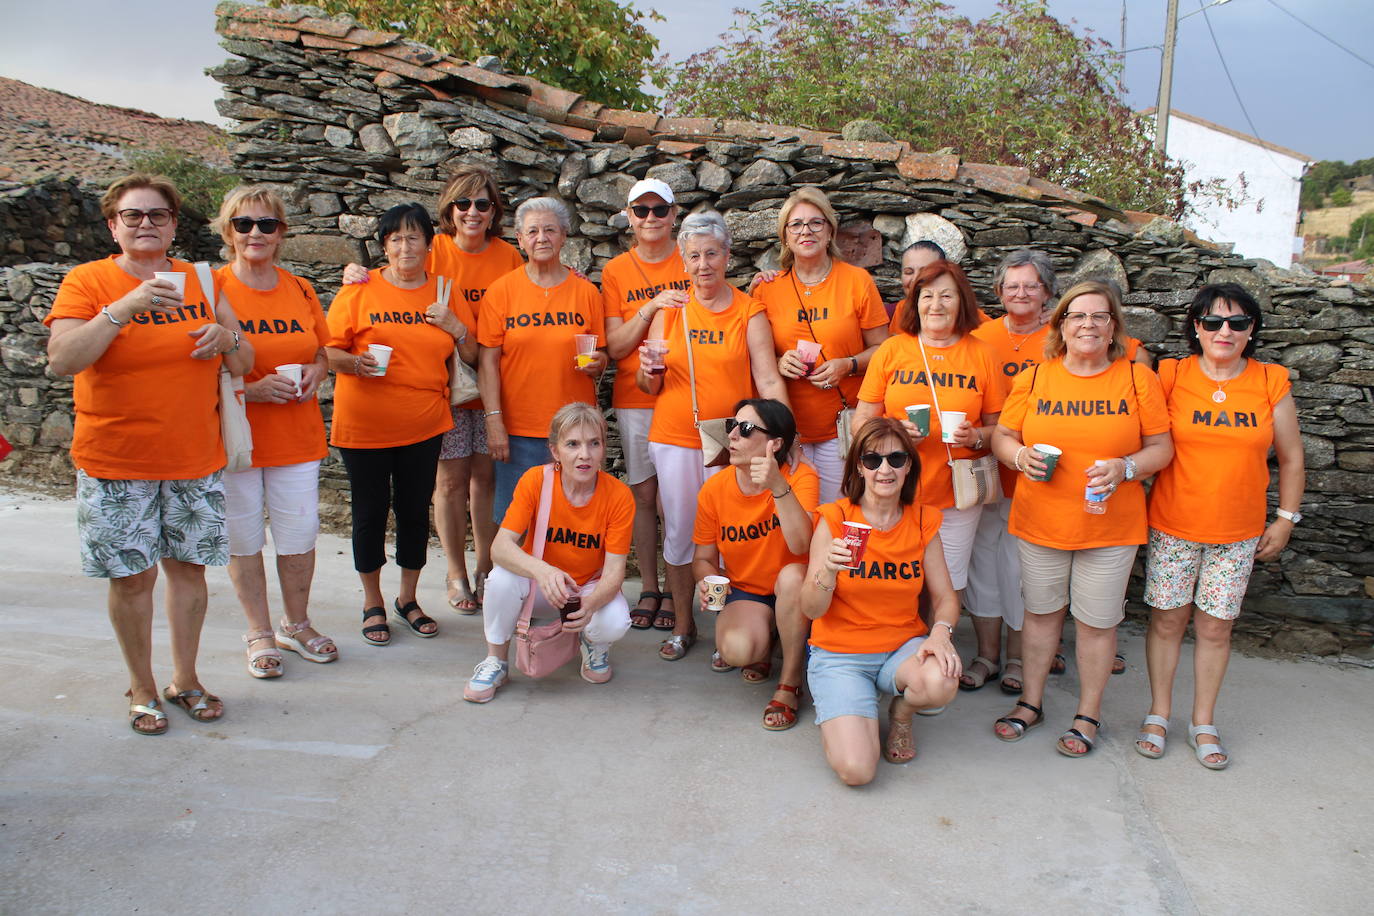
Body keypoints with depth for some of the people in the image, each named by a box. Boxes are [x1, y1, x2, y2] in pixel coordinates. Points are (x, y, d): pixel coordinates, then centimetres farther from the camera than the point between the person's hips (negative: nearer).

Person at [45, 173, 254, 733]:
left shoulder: (199, 281, 7)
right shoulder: (88, 280, -3)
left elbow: (243, 365, 9)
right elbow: (62, 361, -17)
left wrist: (227, 337, -13)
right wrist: (124, 308, -26)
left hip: (196, 460, 3)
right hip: (116, 463, -3)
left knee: (189, 567, 9)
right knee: (132, 575, 5)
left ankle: (185, 678, 26)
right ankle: (142, 688, 22)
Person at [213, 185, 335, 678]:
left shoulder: (300, 290, 6)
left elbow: (322, 352, 17)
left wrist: (315, 373, -5)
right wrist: (250, 388, -19)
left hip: (297, 435, 3)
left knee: (300, 534, 8)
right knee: (243, 537, 8)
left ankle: (296, 625, 29)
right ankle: (259, 633, 26)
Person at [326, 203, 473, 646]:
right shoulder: (360, 290, -1)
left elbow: (472, 355, 10)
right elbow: (328, 350, 0)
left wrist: (455, 326, -9)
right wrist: (356, 363, -21)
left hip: (425, 424, 2)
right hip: (365, 423, -2)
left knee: (415, 510, 9)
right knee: (371, 511, 6)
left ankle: (408, 598, 28)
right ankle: (373, 603, 24)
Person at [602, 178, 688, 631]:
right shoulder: (616, 271, 5)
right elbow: (615, 346, -2)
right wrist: (651, 307, -15)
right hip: (635, 399, 1)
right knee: (643, 494, 5)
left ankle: (674, 591, 12)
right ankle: (649, 589, 18)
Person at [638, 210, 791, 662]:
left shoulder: (750, 312, 2)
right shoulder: (670, 310, 8)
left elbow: (768, 380, -6)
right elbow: (649, 386, 9)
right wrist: (648, 370, -15)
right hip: (674, 439, 2)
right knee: (678, 531, 8)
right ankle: (683, 625, 25)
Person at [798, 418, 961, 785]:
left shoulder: (923, 521, 0)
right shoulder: (835, 519, -10)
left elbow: (945, 597, 3)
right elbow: (811, 610, -11)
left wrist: (941, 631, -19)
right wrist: (828, 571, -32)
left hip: (903, 647, 3)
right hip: (840, 654, -3)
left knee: (941, 683, -33)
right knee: (856, 769, -22)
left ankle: (901, 714, 6)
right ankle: (838, 712, 15)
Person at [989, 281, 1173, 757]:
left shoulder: (1138, 378, -1)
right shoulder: (1034, 378, 2)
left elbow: (1162, 447, 1)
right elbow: (1002, 436, 6)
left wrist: (1126, 468, -18)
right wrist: (1021, 456, -15)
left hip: (1111, 526, -1)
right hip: (1041, 521, 1)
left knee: (1096, 622, 8)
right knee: (1041, 612, 14)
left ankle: (1088, 714, 27)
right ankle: (1031, 702, 31)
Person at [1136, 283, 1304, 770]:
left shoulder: (1272, 383, 1)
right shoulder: (1171, 376, -3)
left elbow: (1291, 458, 9)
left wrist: (1285, 520, 7)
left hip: (1238, 532, 1)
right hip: (1172, 525, -1)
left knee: (1215, 626, 7)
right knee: (1167, 619, 6)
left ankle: (1204, 723, 23)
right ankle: (1158, 714, 23)